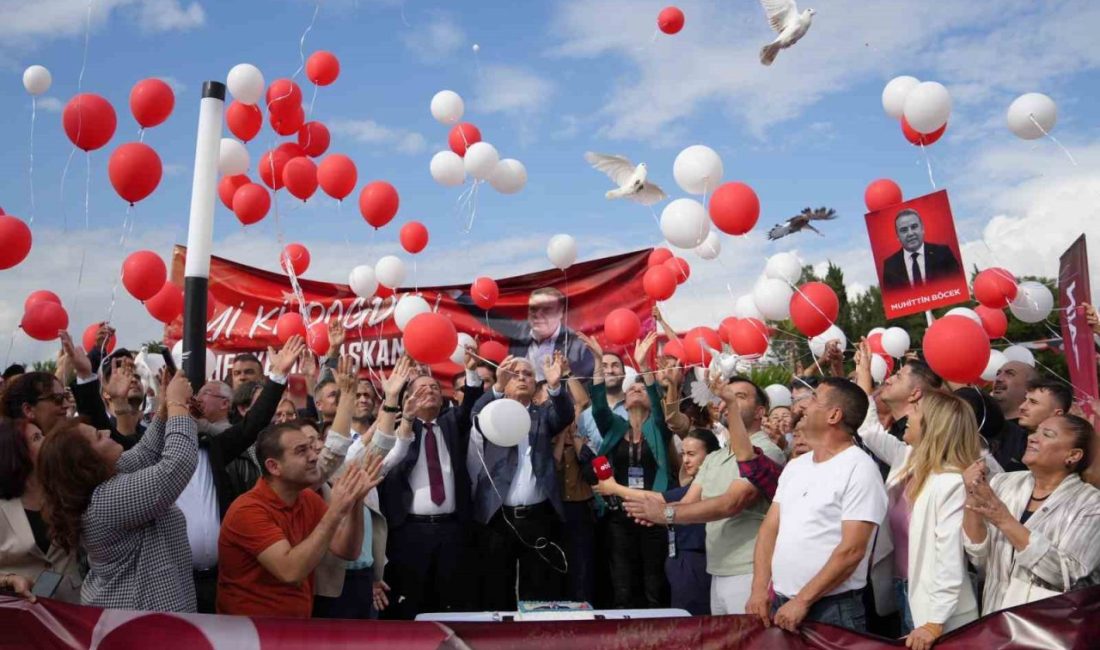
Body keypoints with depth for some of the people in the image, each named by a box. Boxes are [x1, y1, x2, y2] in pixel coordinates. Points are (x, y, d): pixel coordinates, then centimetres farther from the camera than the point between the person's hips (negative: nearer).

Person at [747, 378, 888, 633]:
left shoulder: (859, 468, -12)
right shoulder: (795, 466, 10)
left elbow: (852, 550, -18)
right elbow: (770, 528, 8)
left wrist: (802, 601, -18)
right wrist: (759, 589, -4)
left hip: (832, 610, -6)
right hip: (780, 602, 7)